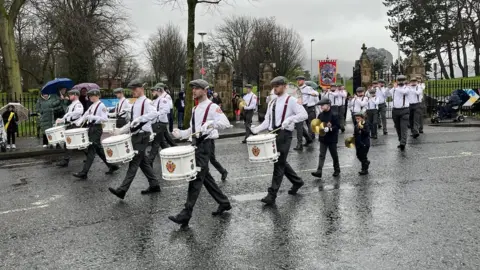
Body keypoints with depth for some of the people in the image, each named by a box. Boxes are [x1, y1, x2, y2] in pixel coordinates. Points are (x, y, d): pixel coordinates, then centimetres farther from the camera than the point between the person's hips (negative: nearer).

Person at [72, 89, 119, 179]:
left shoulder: (101, 106, -11)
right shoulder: (92, 106, 15)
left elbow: (105, 118, -19)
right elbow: (85, 115, 17)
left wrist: (93, 117, -25)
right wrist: (78, 123, 5)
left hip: (96, 129, -9)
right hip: (91, 128, 9)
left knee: (91, 150, -7)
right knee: (99, 149, 14)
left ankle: (84, 173, -6)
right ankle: (111, 166, 24)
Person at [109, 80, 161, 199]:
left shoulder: (146, 102, -11)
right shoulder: (135, 104, 17)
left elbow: (154, 113, -30)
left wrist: (139, 119, -36)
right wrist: (122, 130, 13)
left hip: (142, 135, -10)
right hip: (136, 135, 10)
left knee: (134, 162, -7)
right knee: (143, 162, 13)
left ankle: (122, 190, -7)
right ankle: (154, 185, 22)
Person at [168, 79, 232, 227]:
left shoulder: (212, 107, -10)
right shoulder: (195, 109, 17)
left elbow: (225, 123, -22)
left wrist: (210, 123, -36)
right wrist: (180, 133, 7)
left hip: (205, 144, -9)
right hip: (197, 144, 9)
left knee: (196, 177, -10)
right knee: (205, 176, 14)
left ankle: (186, 214, -8)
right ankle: (224, 203, 27)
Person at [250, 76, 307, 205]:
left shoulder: (291, 100, -6)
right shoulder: (272, 102, 14)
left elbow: (304, 114, -13)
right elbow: (267, 120, 13)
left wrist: (290, 119, -27)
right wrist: (257, 129, -4)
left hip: (284, 134, -8)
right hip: (273, 133, 8)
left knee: (279, 163, -5)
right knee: (281, 162, 16)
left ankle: (272, 194, -1)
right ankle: (297, 181, 37)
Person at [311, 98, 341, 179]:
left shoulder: (334, 115, -13)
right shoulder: (320, 115, 3)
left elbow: (338, 126, -15)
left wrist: (329, 129, -26)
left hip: (332, 139, -4)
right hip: (323, 138, 4)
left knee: (334, 155, 11)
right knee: (322, 155, -2)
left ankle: (337, 170, 29)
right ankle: (319, 171, -8)